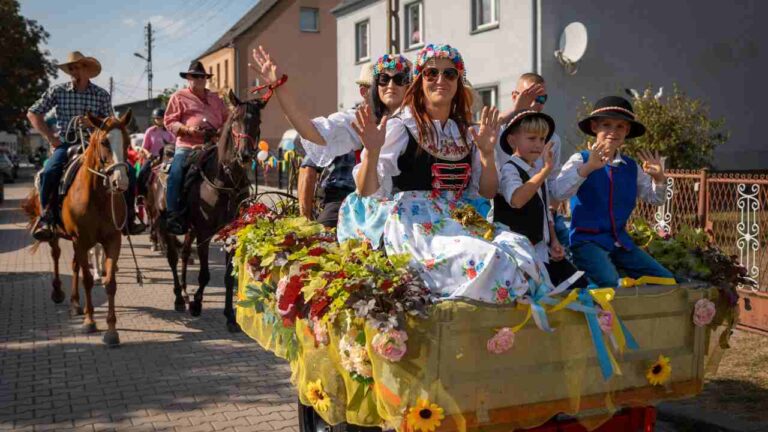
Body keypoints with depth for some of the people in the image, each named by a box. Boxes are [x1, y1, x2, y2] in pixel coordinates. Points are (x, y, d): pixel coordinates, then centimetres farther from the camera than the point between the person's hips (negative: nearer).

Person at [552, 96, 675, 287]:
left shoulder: (631, 167, 10)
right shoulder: (580, 160, -7)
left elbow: (654, 199, 17)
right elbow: (558, 192, -23)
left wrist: (659, 178, -5)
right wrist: (587, 168, -36)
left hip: (621, 240, 6)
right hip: (587, 240, -6)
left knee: (665, 280, 1)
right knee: (611, 284, -30)